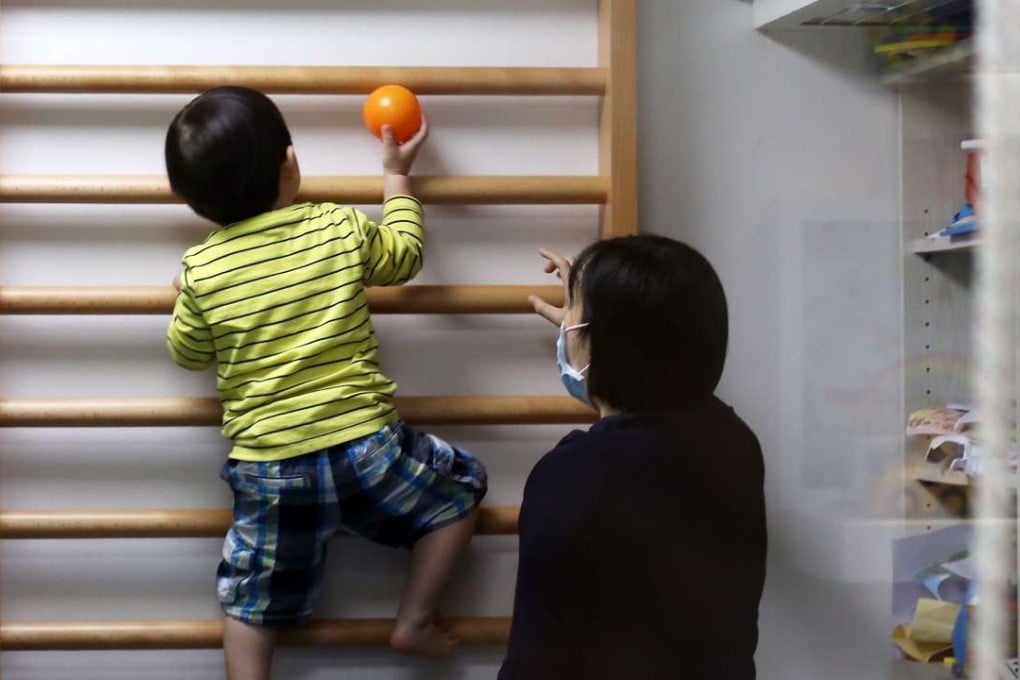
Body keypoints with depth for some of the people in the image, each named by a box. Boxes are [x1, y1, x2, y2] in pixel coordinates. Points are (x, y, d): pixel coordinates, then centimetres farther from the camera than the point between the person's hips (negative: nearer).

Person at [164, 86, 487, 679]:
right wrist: (397, 176, 28)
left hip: (268, 470, 2)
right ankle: (415, 623, 23)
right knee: (461, 487, 23)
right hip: (366, 448, -1)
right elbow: (405, 255, 15)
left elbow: (188, 353, 12)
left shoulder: (201, 269, -4)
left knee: (253, 603, 17)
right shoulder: (341, 229, -5)